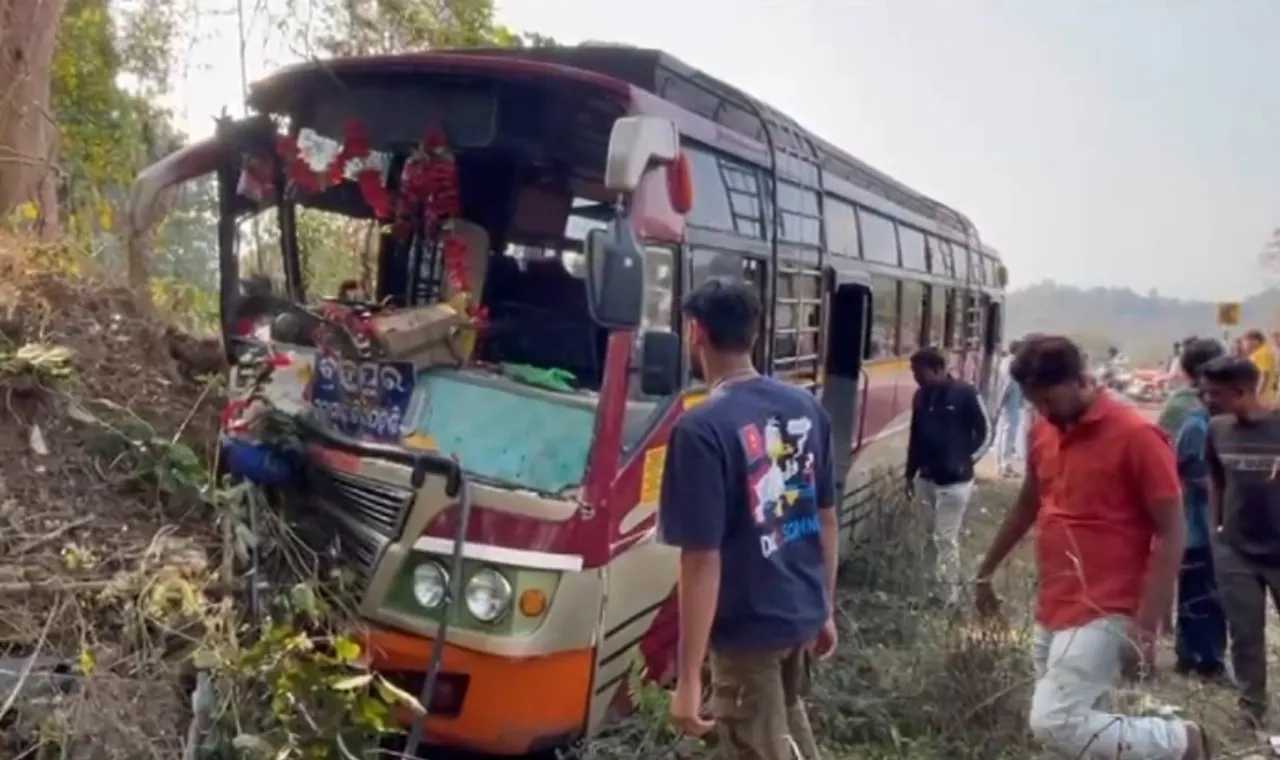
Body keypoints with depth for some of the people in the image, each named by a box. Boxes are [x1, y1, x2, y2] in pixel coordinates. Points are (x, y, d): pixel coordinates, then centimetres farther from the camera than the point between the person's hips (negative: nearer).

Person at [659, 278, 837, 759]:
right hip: (804, 612, 6)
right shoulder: (806, 407, -2)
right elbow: (827, 519, 7)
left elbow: (703, 559, -23)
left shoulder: (702, 428, -22)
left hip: (747, 630, -6)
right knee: (788, 715, 30)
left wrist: (688, 678, -17)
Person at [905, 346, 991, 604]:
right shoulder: (921, 396, 4)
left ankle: (946, 595, 9)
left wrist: (967, 460, -9)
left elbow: (985, 433, -5)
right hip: (927, 478, 6)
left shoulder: (965, 394, -12)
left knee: (945, 539, -2)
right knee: (936, 536, 14)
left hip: (954, 481, -6)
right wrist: (910, 473, 16)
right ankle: (946, 587, 27)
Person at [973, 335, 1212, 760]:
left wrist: (1147, 625, -18)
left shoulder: (1135, 435, -13)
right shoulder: (1043, 431, 7)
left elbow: (1171, 533, -13)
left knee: (1055, 724, -14)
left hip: (1102, 615, -7)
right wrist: (985, 572, 26)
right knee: (1072, 723, 11)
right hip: (1051, 611, 7)